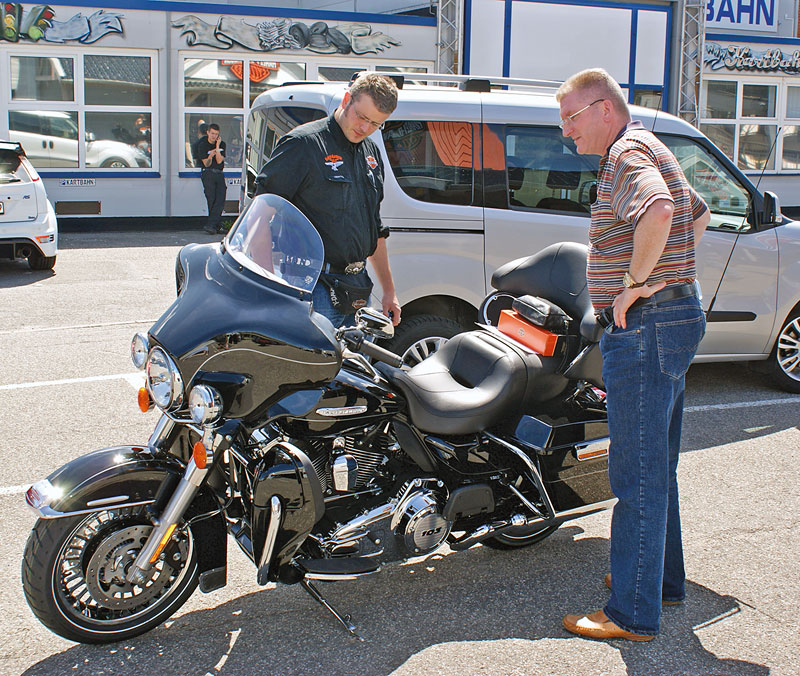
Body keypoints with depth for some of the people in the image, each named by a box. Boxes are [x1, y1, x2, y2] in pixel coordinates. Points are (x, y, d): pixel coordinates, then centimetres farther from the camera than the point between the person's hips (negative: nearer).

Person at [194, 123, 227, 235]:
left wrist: (217, 147, -7)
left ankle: (210, 225, -13)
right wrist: (210, 156, -23)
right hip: (207, 174, -3)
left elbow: (219, 161, -3)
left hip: (219, 174, 3)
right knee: (212, 200, -9)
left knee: (220, 200, -11)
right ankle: (218, 225, -3)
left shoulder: (222, 144, 9)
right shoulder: (202, 145, -1)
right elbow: (207, 164, -3)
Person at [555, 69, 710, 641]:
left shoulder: (628, 153, -14)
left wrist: (635, 283, -25)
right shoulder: (647, 150, 19)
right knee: (657, 466, 19)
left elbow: (658, 210, -37)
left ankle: (632, 614, 2)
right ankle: (663, 580, 32)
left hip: (644, 324, -11)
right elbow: (699, 214, 33)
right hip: (677, 312, 11)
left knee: (638, 473, -6)